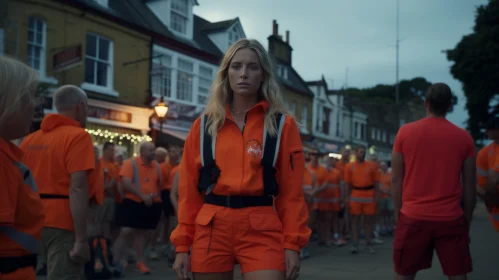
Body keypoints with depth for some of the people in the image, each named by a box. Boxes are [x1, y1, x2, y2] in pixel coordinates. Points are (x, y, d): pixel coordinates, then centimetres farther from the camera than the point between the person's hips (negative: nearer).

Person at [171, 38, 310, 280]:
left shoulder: (282, 124, 3)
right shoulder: (204, 125, 7)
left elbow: (292, 191, 2)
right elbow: (189, 190, 8)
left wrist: (292, 244, -4)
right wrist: (182, 245, 5)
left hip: (262, 231, -2)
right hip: (211, 229, 2)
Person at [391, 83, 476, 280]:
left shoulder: (405, 132, 1)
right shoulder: (464, 137, 2)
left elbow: (396, 179, 2)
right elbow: (469, 187, 4)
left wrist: (398, 214, 9)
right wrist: (467, 221, 12)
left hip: (413, 217, 0)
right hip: (451, 219, 0)